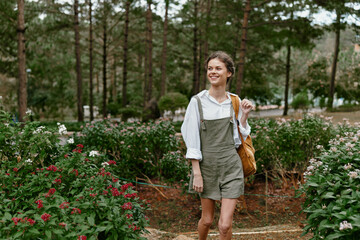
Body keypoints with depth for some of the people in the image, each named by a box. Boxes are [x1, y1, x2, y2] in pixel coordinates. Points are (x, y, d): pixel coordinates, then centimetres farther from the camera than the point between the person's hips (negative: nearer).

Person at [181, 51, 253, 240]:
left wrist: (244, 115, -6)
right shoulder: (197, 101, -5)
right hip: (207, 165, -1)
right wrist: (196, 172, -9)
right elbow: (192, 139, -5)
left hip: (231, 165, 1)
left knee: (225, 225, -5)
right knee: (207, 219, 14)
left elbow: (239, 138, 7)